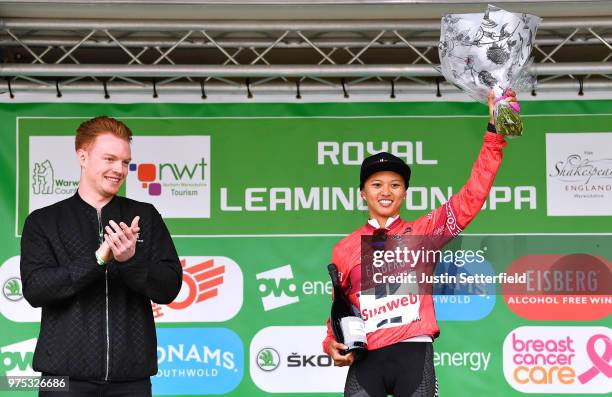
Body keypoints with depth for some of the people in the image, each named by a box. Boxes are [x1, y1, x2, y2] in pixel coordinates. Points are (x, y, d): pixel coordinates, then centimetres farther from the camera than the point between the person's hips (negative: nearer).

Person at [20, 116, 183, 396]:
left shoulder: (145, 217, 8)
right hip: (66, 374, -1)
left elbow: (170, 288, 2)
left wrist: (131, 260, -17)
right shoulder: (43, 221, 5)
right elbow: (34, 289, -7)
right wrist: (99, 259, -19)